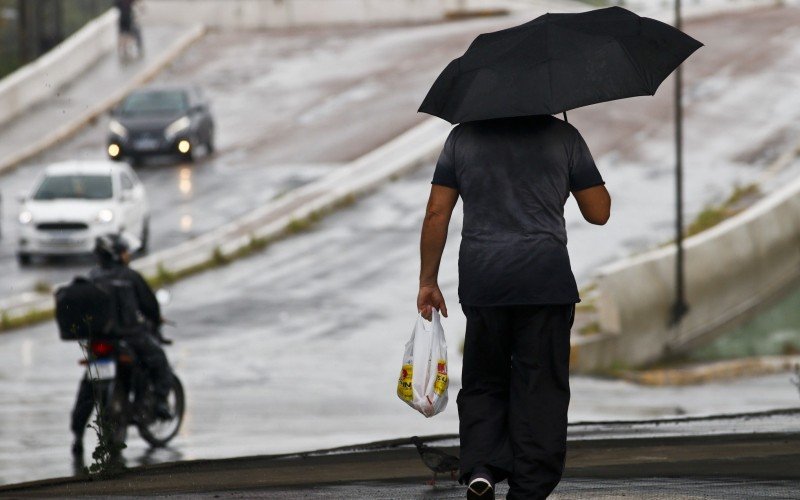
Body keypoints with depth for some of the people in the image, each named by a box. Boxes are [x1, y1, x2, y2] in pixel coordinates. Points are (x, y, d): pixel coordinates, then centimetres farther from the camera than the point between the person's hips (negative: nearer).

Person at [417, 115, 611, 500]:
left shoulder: (463, 136, 7)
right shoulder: (562, 136, 3)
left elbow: (437, 214, 4)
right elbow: (599, 212, 5)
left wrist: (428, 282, 9)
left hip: (481, 284, 2)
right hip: (546, 281, -2)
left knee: (483, 385, 14)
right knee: (540, 390, 4)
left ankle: (481, 466, -8)